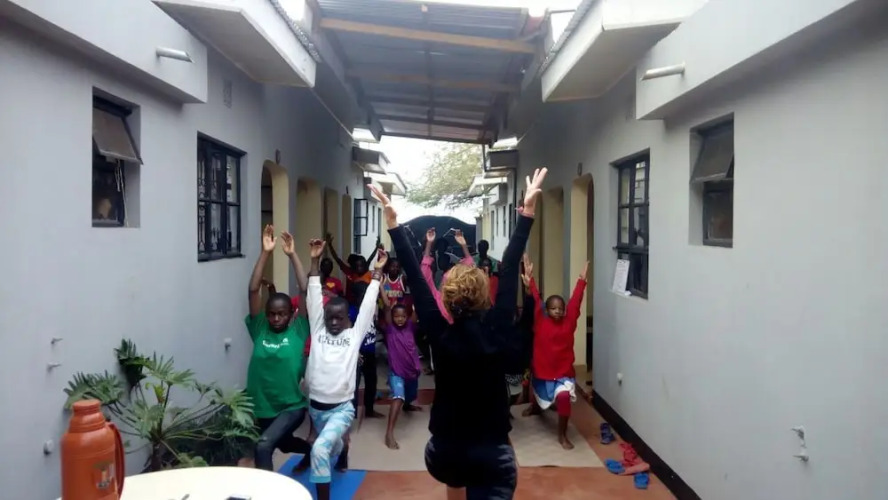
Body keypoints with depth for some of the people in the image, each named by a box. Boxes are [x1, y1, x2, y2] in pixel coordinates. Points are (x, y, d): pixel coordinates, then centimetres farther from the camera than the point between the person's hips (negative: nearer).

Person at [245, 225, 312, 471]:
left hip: (292, 406, -4)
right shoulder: (259, 329, -5)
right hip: (263, 407, 4)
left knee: (264, 445, -28)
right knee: (285, 444, 29)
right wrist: (265, 253, -21)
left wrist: (292, 255, -20)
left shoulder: (299, 330, -10)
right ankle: (313, 451, 59)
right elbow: (253, 291, -14)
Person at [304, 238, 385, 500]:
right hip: (315, 405, 4)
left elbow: (368, 304, -7)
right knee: (331, 444, 29)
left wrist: (377, 272, -10)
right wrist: (315, 262, -10)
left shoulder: (355, 334, -4)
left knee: (320, 450, -24)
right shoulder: (317, 330, 0)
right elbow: (314, 298, -5)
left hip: (341, 407, -4)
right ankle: (340, 451, 64)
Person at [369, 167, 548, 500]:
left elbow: (414, 277, -10)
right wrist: (528, 212, -9)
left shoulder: (439, 335, -13)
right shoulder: (497, 332, -15)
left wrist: (392, 222, -6)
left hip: (443, 454, 3)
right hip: (492, 456, -3)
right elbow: (509, 268, -12)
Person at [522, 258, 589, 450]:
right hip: (542, 371, 1)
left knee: (564, 397, -28)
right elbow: (535, 301, -13)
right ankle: (535, 407, 67)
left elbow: (575, 302, -11)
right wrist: (530, 279, -18)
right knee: (540, 397, 27)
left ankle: (562, 435, -9)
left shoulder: (569, 322, -7)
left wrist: (582, 280, -15)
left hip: (564, 373, -1)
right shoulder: (540, 323, -9)